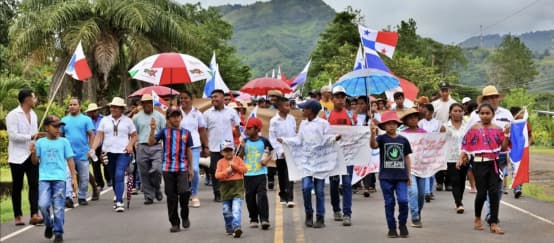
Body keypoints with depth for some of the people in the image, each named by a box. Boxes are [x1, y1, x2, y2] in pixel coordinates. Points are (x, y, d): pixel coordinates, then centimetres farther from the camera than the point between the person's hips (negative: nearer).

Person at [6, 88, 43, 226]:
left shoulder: (33, 114, 13)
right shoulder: (13, 115, -9)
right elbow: (13, 135, -18)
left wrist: (39, 136, 4)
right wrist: (32, 137, -20)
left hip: (32, 155, 5)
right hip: (18, 156, -5)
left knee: (34, 184, -6)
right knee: (17, 187, 5)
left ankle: (34, 215, -10)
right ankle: (18, 216, 15)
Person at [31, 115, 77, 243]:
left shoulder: (64, 142, 6)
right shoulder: (40, 142, 7)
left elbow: (70, 160, 8)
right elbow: (36, 161, 9)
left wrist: (73, 177, 4)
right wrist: (33, 153, -12)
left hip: (59, 178, 0)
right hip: (44, 178, 0)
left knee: (58, 207, -3)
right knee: (43, 204, -14)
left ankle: (58, 233, 9)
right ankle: (49, 225, 14)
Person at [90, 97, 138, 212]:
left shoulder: (127, 120, 6)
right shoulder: (105, 120, 9)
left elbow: (134, 136, 10)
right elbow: (99, 136, 4)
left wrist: (130, 145, -9)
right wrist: (93, 149, -9)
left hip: (123, 152, -3)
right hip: (108, 152, 3)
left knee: (119, 176, -17)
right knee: (113, 178, 10)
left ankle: (119, 202, -21)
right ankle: (118, 199, 25)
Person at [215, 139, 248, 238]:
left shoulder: (238, 159, 5)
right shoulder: (221, 162, 4)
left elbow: (245, 170, -3)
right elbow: (217, 175, -4)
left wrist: (234, 165, -11)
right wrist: (226, 172, -20)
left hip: (237, 186, -2)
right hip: (226, 188, 2)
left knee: (236, 209, -16)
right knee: (227, 211, 11)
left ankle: (236, 227, -25)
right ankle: (229, 228, 26)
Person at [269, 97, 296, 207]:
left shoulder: (292, 118, 3)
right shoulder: (274, 121, -5)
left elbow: (294, 134, 10)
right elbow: (272, 138, -5)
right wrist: (281, 151, -12)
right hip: (280, 153, -1)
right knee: (282, 175, 11)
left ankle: (289, 197, -9)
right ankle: (283, 196, 25)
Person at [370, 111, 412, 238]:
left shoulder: (403, 140, 6)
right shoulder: (382, 138, -1)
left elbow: (407, 157, 13)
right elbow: (373, 145, -22)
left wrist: (409, 175, 11)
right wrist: (373, 134, -42)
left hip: (401, 176, 1)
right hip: (386, 176, -1)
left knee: (403, 200, -10)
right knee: (389, 203, 4)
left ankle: (402, 224, 12)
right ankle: (392, 228, 16)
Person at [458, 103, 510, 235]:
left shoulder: (498, 129, 4)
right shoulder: (474, 129, 1)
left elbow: (503, 148, 3)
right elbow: (466, 146, 2)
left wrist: (506, 135, -10)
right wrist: (461, 159, -8)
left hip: (494, 163, 2)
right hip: (479, 164, -2)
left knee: (494, 192, -3)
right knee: (482, 193, 0)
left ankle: (493, 223, 2)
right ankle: (477, 218, 23)